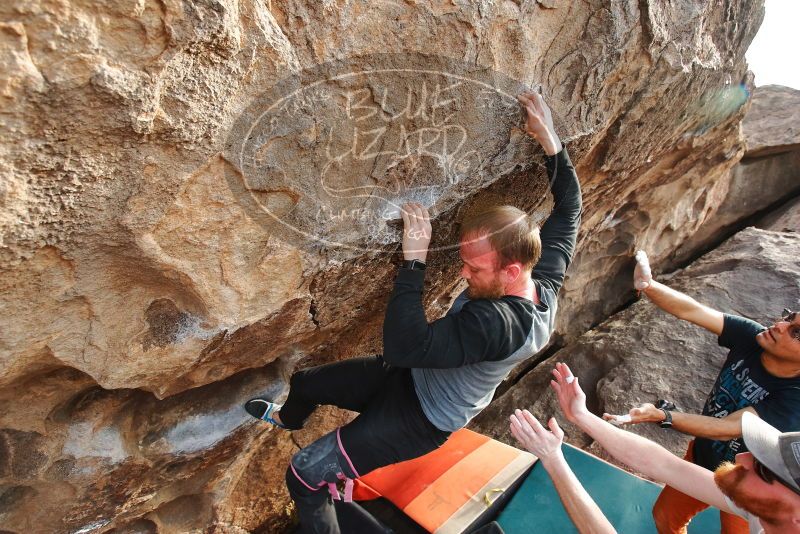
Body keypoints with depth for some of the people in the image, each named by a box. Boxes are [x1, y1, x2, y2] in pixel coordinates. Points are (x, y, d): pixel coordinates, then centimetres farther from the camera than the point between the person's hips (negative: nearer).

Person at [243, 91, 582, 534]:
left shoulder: (496, 322, -40)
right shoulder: (545, 280, -13)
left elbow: (403, 346, -44)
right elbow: (569, 206, 1)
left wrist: (413, 259, -40)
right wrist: (550, 139, -4)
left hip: (420, 418, -8)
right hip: (411, 375, 8)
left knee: (305, 475, -10)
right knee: (304, 381, 22)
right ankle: (286, 418, 59)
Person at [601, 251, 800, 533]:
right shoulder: (752, 336, -23)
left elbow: (728, 429, -36)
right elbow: (691, 311, -31)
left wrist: (662, 416, -48)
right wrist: (647, 285, -48)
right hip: (701, 456, 5)